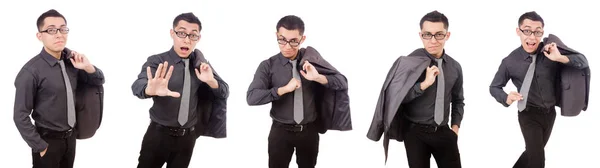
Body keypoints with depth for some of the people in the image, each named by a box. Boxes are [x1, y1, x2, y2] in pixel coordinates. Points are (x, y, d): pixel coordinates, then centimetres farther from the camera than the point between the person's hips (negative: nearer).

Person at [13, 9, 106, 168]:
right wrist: (40, 146, -13)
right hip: (48, 140, -6)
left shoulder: (71, 60, -1)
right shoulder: (31, 71, -18)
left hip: (71, 136, 6)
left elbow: (99, 81, 12)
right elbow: (21, 116, -16)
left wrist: (89, 67, -9)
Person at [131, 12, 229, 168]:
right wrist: (150, 89, -53)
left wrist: (211, 81, -19)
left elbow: (224, 93, 4)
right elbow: (138, 85, -28)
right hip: (159, 135, -3)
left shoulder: (200, 64, 5)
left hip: (188, 137, 4)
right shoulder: (157, 61, -9)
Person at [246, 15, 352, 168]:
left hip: (309, 131, 2)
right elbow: (251, 97, -19)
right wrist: (284, 89, -27)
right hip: (281, 131, -2)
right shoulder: (268, 66, -8)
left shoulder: (311, 61, -2)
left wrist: (318, 77, -23)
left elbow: (342, 82, -5)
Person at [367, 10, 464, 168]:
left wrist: (455, 126, 7)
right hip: (416, 133, -4)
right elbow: (393, 97, -14)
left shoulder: (455, 67, 6)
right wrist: (424, 84, -22)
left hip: (444, 132, 4)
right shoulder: (410, 63, -9)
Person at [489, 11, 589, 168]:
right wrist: (506, 98, -22)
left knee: (534, 152, 22)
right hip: (529, 115, -4)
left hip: (550, 113, 4)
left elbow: (583, 61, -10)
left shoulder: (550, 50, -12)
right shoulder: (510, 62, -16)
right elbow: (494, 87, -1)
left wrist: (561, 58, -28)